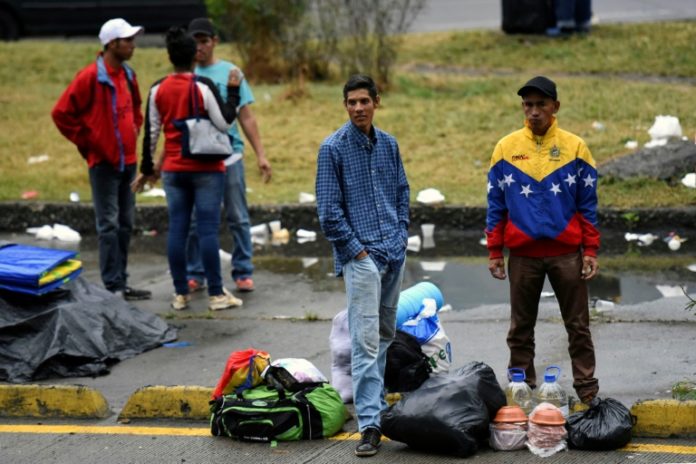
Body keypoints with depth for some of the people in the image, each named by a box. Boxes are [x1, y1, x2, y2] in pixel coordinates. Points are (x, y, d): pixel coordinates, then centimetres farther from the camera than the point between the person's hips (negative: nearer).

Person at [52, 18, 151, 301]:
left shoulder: (127, 75, 10)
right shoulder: (90, 77, -14)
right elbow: (61, 113, -12)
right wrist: (87, 142, -9)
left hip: (127, 161, 8)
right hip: (103, 162, -8)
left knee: (125, 224, 11)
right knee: (109, 225, -6)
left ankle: (121, 283, 18)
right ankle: (113, 286, -3)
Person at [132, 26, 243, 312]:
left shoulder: (158, 90, 2)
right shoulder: (203, 86, -10)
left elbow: (151, 132, 7)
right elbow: (224, 123, -11)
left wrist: (147, 168, 16)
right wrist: (233, 91, 0)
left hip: (173, 170, 4)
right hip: (207, 170, -4)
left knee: (176, 229, 6)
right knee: (208, 230, -3)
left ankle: (180, 294, 9)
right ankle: (216, 294, -1)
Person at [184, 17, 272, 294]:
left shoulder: (229, 72, 3)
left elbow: (246, 117, 3)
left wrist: (260, 155, -4)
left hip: (228, 154, -1)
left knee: (237, 218, 2)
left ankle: (243, 273, 9)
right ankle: (195, 276, 13)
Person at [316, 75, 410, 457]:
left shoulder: (388, 144, 9)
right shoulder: (333, 148, -7)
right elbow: (329, 210, -9)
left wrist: (401, 234, 8)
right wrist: (357, 250, -10)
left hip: (394, 253, 6)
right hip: (361, 257, -6)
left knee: (386, 335, 15)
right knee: (365, 341, -11)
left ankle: (378, 402, 28)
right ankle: (369, 424, -13)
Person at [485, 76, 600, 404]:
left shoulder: (575, 147, 1)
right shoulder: (506, 148, 4)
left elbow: (588, 205, 3)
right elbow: (496, 205, 7)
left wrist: (590, 251, -2)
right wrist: (494, 252, 3)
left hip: (567, 252, -1)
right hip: (522, 254, 1)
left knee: (578, 327, 2)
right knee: (520, 329, 8)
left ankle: (587, 391, 8)